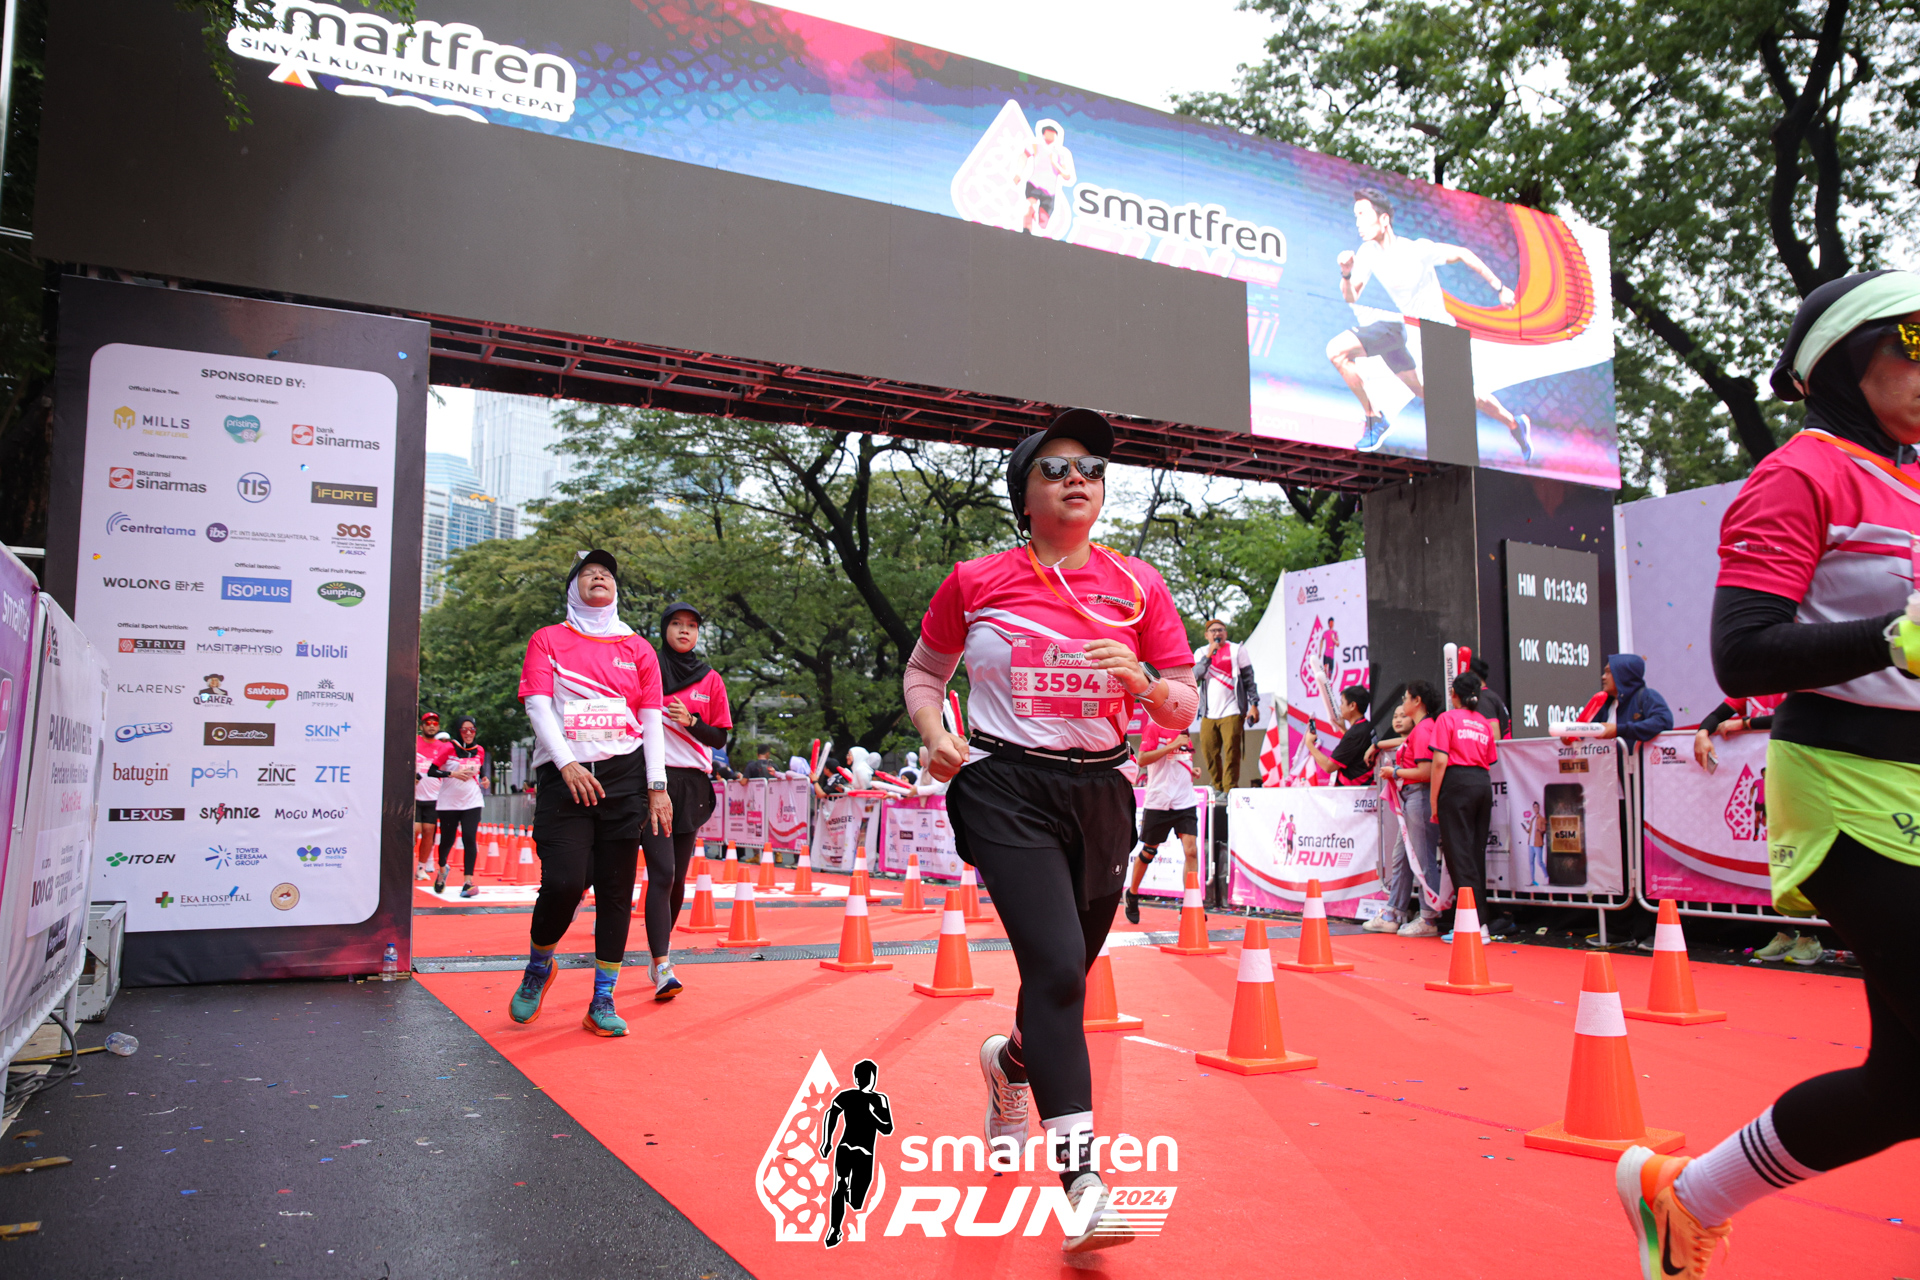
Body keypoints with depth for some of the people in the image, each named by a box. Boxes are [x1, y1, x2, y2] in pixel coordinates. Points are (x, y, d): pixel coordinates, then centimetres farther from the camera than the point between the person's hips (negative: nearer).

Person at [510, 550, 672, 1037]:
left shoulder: (638, 648, 14)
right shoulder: (547, 640, 11)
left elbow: (651, 719, 10)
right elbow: (537, 705, -1)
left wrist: (657, 786, 0)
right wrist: (567, 765, -16)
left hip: (626, 777, 2)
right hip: (564, 777, -2)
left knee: (616, 890, 1)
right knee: (563, 882, -14)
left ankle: (602, 1002, 10)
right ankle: (539, 968, 16)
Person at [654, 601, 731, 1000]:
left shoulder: (711, 680, 9)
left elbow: (720, 737, 7)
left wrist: (690, 721, -10)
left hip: (693, 785, 3)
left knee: (678, 877, 6)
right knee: (662, 874, -14)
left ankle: (661, 946, 28)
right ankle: (662, 967, -16)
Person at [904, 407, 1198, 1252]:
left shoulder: (1137, 587, 4)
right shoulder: (976, 583, 0)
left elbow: (1184, 709, 6)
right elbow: (923, 671, 14)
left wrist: (1140, 680, -15)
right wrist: (934, 734, -6)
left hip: (1099, 794, 4)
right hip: (1006, 790, -3)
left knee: (1063, 976, 14)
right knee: (1056, 966, -20)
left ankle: (1010, 1063, 49)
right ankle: (1080, 1176, -12)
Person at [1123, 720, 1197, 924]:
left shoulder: (1183, 729, 14)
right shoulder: (1154, 727, -7)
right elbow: (1142, 759, -17)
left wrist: (1192, 771, 8)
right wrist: (1173, 745, -20)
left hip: (1185, 802, 5)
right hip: (1158, 802, -5)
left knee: (1191, 850, -10)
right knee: (1148, 851, 8)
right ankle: (1132, 894, 31)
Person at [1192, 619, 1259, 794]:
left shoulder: (1237, 650, 6)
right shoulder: (1201, 653, 12)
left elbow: (1249, 679, 5)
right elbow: (1194, 677, -4)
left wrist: (1254, 704, -3)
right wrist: (1208, 656, -12)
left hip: (1232, 712, -3)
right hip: (1208, 713, 3)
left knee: (1231, 752, -9)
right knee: (1208, 751, 2)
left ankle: (1229, 790, -7)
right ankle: (1218, 787, 16)